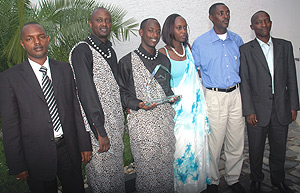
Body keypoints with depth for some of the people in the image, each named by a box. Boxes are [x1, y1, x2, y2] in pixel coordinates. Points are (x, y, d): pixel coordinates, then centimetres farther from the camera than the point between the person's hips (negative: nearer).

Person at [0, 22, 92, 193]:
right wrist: (17, 165, -4)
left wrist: (85, 145, 3)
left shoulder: (64, 69, 4)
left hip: (69, 148, 3)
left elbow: (75, 107, 4)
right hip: (37, 155, -2)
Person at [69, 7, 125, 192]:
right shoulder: (82, 50, -12)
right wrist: (100, 132, -21)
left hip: (116, 122, 8)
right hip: (97, 124, -7)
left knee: (117, 168, 18)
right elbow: (86, 92, -19)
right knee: (102, 170, 3)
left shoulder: (110, 51, 14)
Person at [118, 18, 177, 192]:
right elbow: (122, 92, 0)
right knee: (147, 168, 2)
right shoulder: (127, 62, -2)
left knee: (167, 164, 12)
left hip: (166, 118, 5)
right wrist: (138, 104, -16)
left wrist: (172, 97, 2)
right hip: (142, 121, -4)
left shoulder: (164, 60, 13)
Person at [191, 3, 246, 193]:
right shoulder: (200, 42, -3)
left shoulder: (237, 40, 9)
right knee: (214, 144, 4)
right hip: (214, 97, -4)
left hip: (236, 94, 4)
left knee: (237, 142, 11)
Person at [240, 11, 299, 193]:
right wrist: (249, 111, -10)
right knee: (256, 149, 11)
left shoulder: (285, 46, 7)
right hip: (258, 109, -2)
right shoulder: (245, 50, -2)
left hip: (281, 108, 3)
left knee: (279, 147, 16)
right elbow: (244, 82, -6)